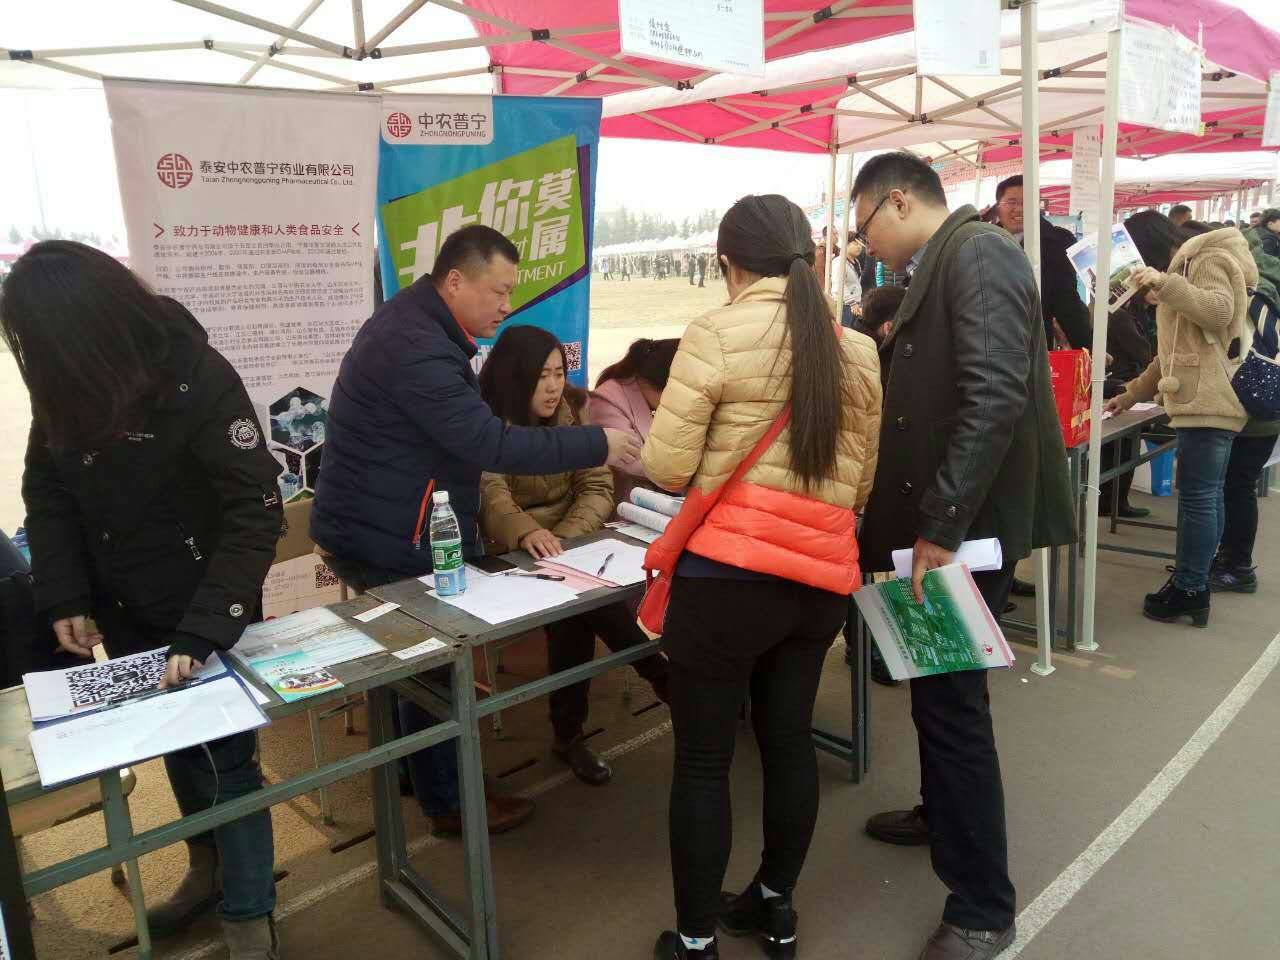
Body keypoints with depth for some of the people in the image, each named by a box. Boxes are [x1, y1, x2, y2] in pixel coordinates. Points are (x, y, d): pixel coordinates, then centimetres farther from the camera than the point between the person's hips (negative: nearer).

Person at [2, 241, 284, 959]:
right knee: (178, 747, 19)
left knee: (225, 762, 4)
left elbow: (256, 513, -23)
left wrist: (203, 629, -29)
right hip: (125, 617, 5)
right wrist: (63, 597, -6)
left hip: (204, 613, -5)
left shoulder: (198, 380, -22)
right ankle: (210, 868, 42)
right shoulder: (66, 387, -5)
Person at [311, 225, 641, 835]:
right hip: (387, 544, -10)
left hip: (376, 530, 10)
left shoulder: (416, 325, 8)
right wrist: (598, 445, -24)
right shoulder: (415, 348, -27)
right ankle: (449, 803, 21)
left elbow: (468, 433, 11)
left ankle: (408, 773, 41)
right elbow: (491, 443, -31)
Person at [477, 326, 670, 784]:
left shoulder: (573, 412, 4)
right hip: (507, 554, -4)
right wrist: (527, 533, -48)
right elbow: (490, 496, -25)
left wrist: (561, 539, -22)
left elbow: (597, 489, -2)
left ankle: (569, 734, -12)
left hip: (568, 545, 4)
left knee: (577, 607, -28)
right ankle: (666, 679, -14)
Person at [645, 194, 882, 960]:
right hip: (822, 576, 6)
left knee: (703, 761, 8)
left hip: (727, 573, -6)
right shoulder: (860, 350, 9)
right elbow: (862, 482, 14)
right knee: (790, 740, 20)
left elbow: (667, 465, -9)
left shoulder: (717, 335, -8)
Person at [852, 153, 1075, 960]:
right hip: (938, 519, 10)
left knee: (952, 703, -2)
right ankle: (942, 812, 44)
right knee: (935, 691, 22)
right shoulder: (941, 266, 16)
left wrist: (941, 525, -27)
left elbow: (996, 397, -26)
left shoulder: (977, 252, -15)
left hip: (964, 527, -10)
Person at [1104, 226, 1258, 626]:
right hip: (1205, 401, 10)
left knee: (1197, 497, -9)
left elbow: (1220, 311, -23)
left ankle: (1189, 591, -6)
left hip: (1208, 402, -10)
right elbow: (1177, 349, 28)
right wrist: (1132, 393, 24)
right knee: (1207, 496, 13)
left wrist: (1166, 282, -27)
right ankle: (1195, 580, 20)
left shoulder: (1208, 259, -4)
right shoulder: (1185, 265, 26)